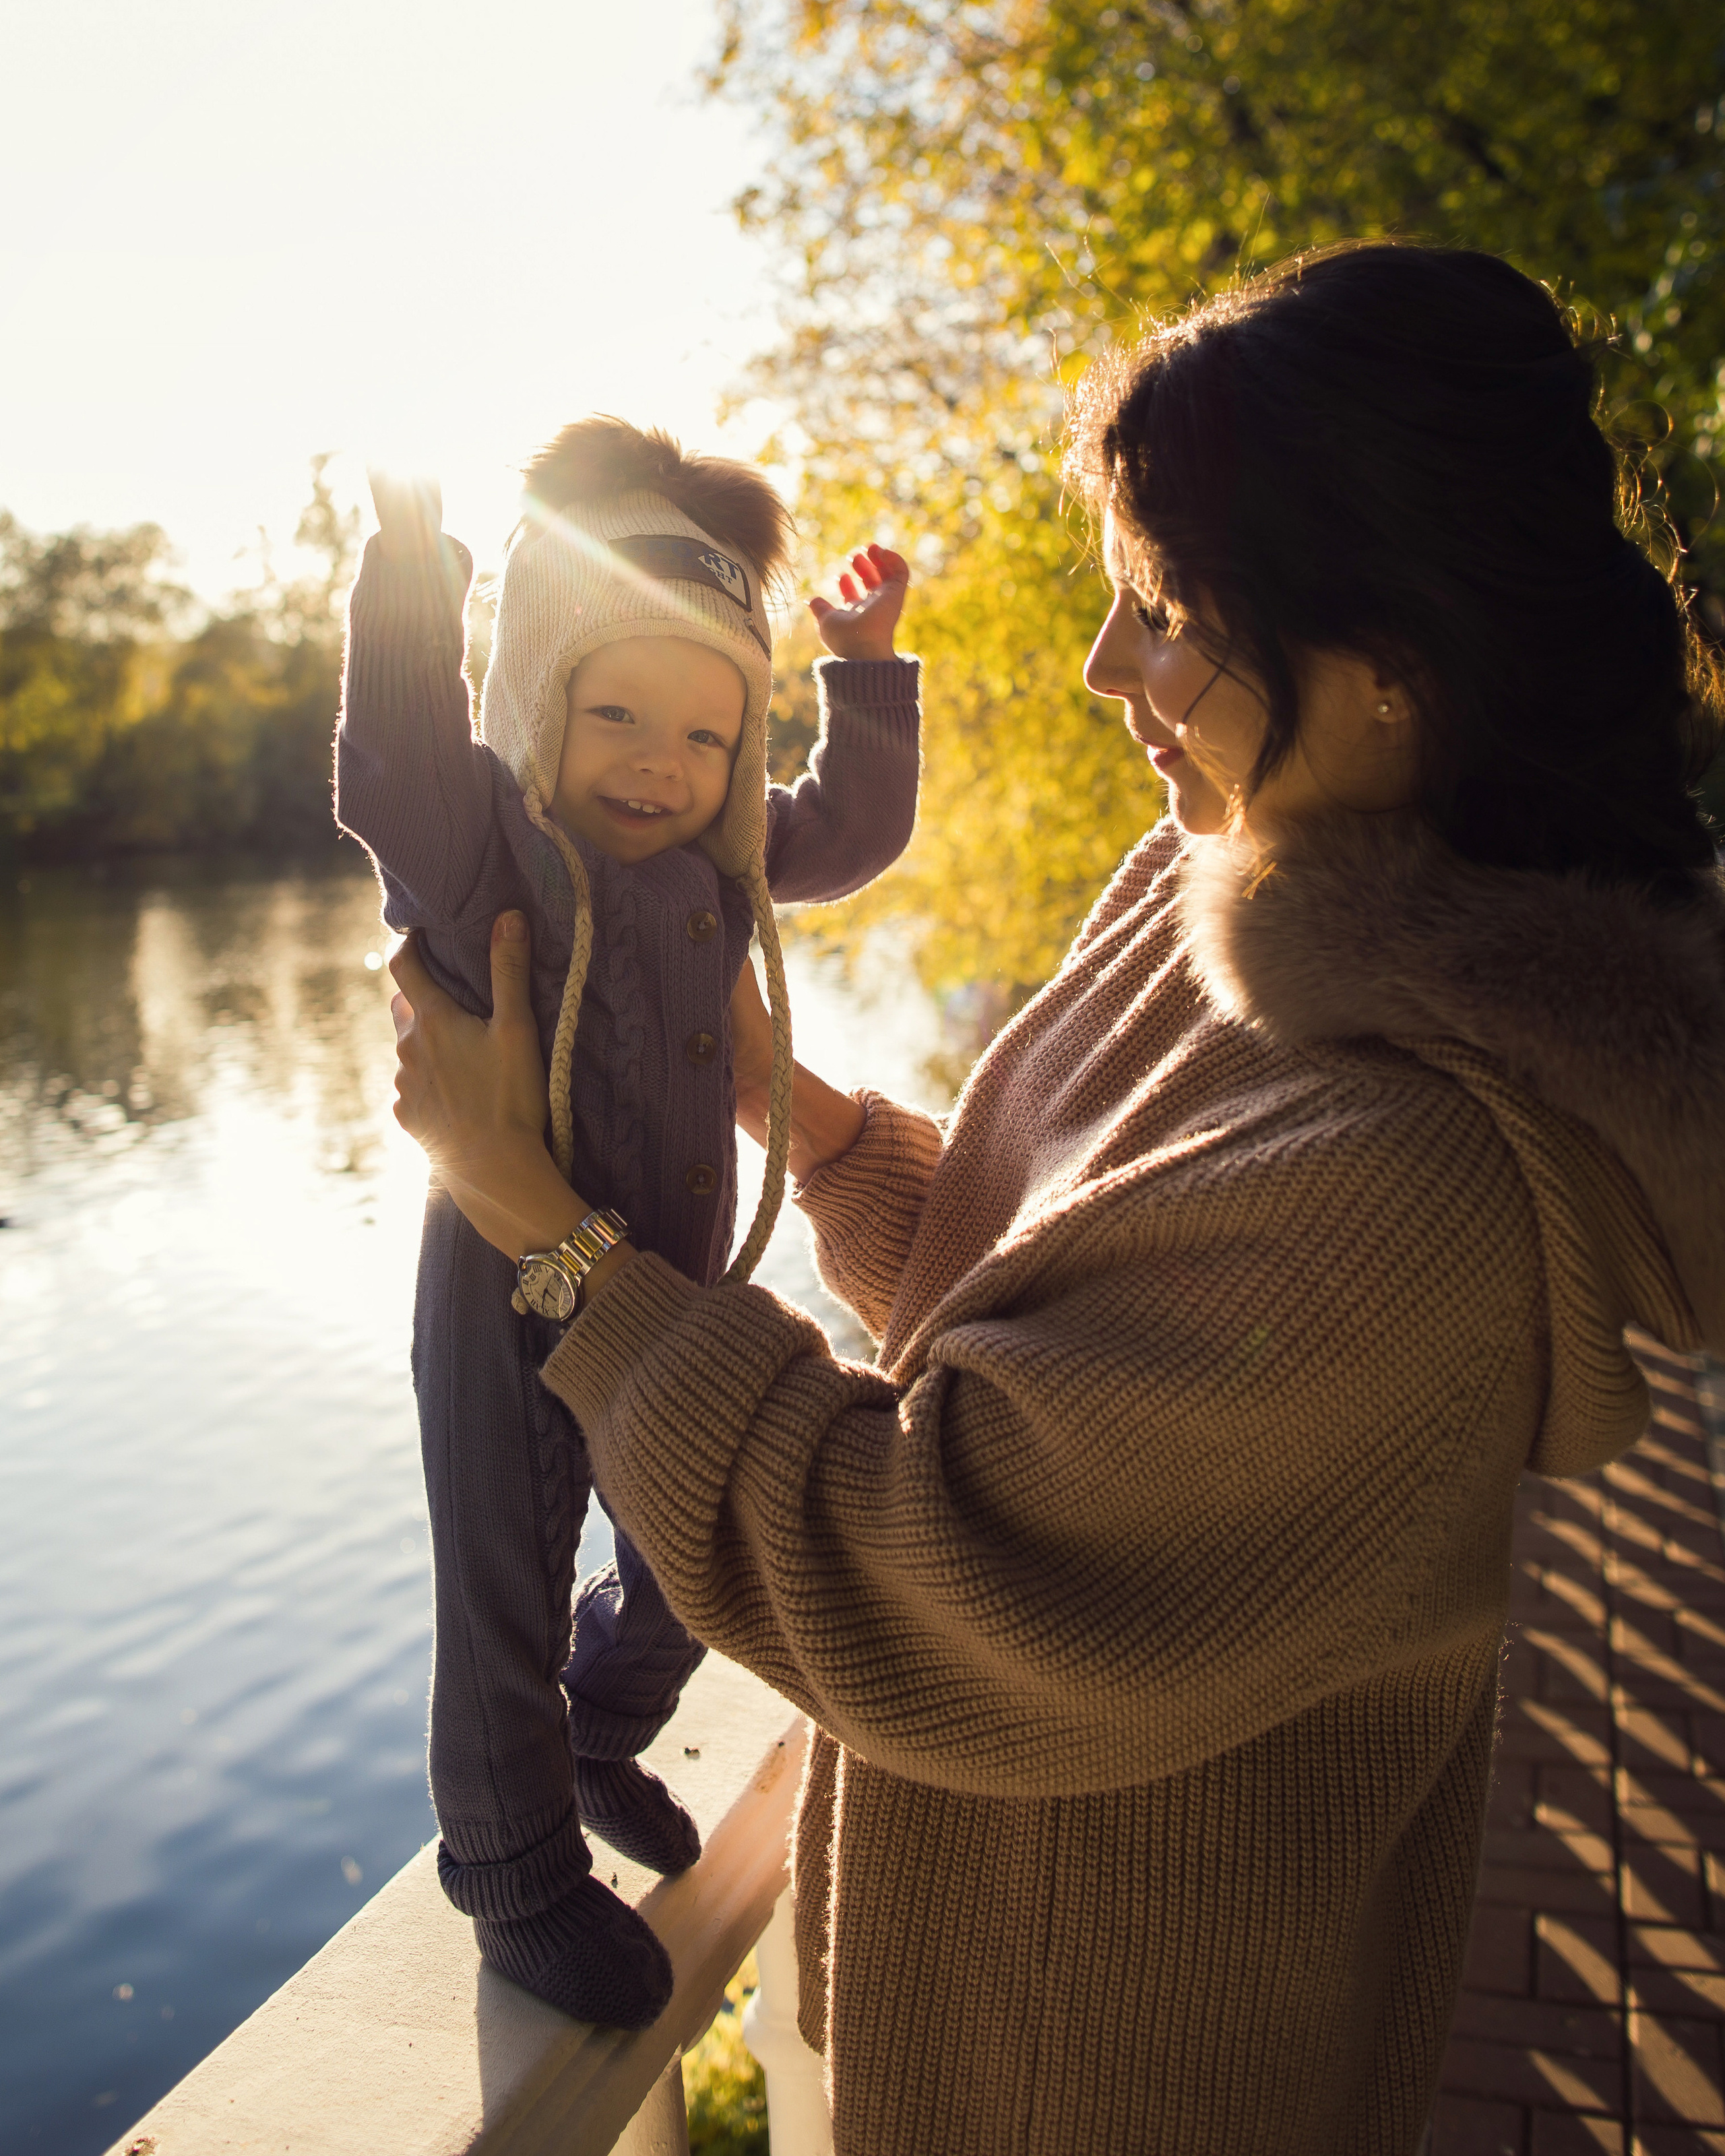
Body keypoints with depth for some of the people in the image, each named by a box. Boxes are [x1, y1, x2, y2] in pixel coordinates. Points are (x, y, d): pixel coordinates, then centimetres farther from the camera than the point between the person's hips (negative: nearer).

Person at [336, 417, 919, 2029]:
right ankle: (517, 1876, 37)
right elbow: (391, 772, -38)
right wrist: (409, 564, -42)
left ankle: (598, 1745, 54)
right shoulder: (483, 847, -18)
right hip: (509, 1303, -6)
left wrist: (867, 668, 9)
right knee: (507, 1604, 11)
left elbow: (855, 825, 16)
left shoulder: (724, 860, 2)